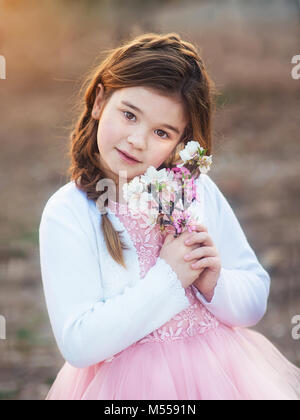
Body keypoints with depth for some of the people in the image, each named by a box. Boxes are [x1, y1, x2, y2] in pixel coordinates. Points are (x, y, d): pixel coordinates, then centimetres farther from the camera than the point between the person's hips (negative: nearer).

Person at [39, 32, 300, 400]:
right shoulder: (67, 214, -9)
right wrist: (168, 277, -17)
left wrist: (213, 282, -13)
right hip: (128, 383, -4)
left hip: (220, 377, 4)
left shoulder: (199, 189, 1)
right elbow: (78, 345, -17)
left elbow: (255, 306, 7)